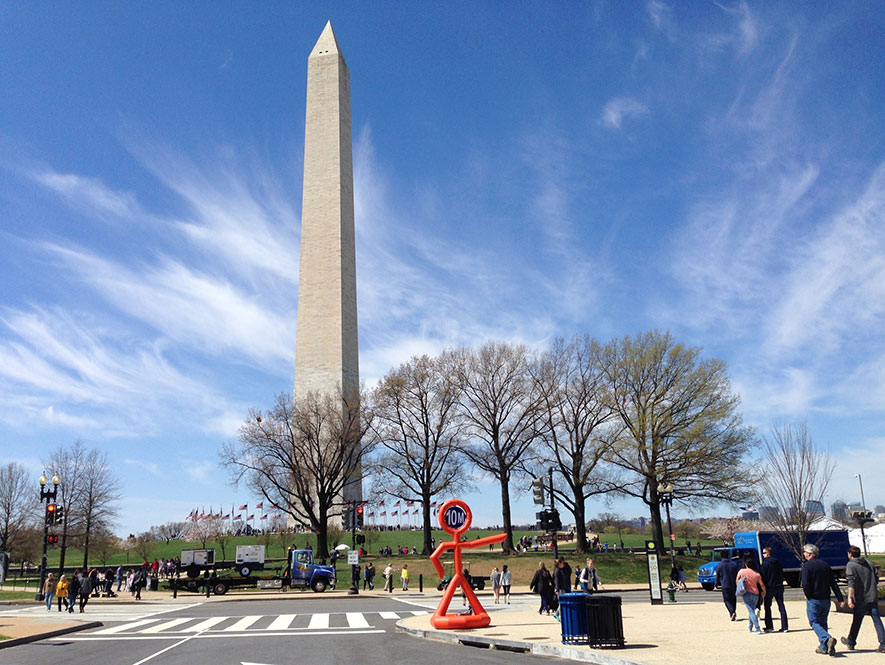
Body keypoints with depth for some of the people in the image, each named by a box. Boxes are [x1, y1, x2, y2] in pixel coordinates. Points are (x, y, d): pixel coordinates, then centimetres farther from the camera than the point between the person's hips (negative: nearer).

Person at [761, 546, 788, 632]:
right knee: (781, 607, 6)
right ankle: (784, 627, 4)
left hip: (769, 587, -5)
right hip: (779, 587, 5)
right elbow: (782, 574, 13)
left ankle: (769, 626, 5)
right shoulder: (777, 562, 8)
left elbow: (763, 577, -12)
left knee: (767, 607, 6)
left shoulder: (765, 564, -11)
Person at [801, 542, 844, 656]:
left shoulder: (807, 566, -10)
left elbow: (805, 584, -18)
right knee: (823, 622, 16)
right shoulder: (825, 565, 9)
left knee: (814, 623, -2)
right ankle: (824, 647, 16)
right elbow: (833, 583, 7)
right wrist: (840, 599, 7)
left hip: (813, 600, -6)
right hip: (826, 599, 6)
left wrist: (808, 596, -2)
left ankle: (828, 639, -25)